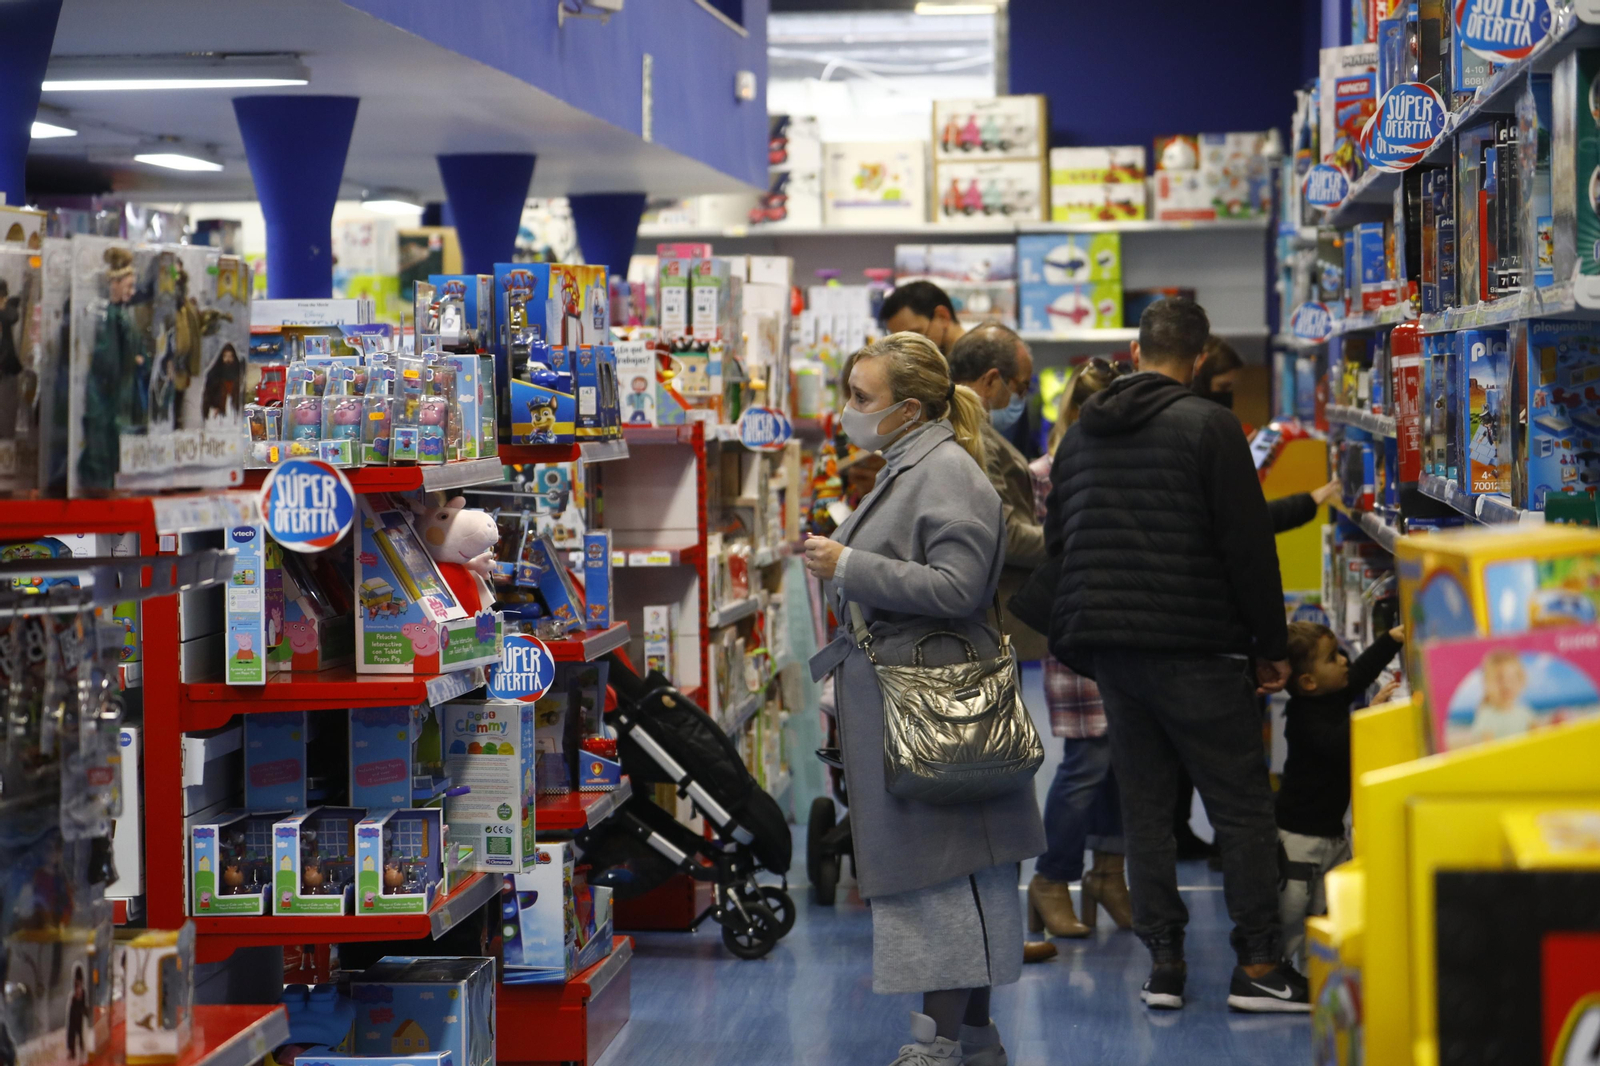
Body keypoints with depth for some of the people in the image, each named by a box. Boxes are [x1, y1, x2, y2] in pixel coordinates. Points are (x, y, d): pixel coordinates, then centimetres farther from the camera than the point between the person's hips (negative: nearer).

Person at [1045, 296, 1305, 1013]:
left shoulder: (1080, 435, 12)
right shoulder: (1208, 427, -8)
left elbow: (1058, 542, 18)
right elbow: (1248, 545, -10)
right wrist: (1270, 646, -2)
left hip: (1106, 647, 6)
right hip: (1193, 649, -6)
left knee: (1143, 804, 10)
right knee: (1241, 805, -1)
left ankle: (1163, 960, 9)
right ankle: (1257, 965, -3)